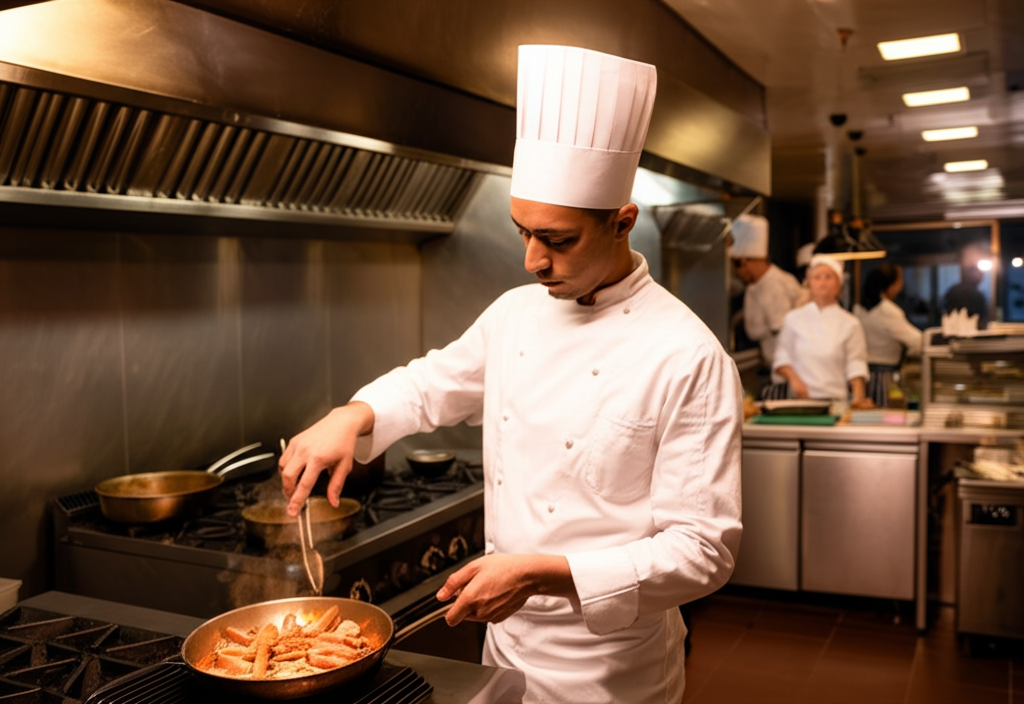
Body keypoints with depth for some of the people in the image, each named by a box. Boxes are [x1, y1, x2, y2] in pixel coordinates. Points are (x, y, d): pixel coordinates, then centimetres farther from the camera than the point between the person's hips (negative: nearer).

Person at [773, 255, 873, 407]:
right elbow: (782, 356, 10)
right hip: (800, 399, 0)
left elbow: (855, 366, 3)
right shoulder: (794, 318, 9)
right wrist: (794, 379, -7)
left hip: (835, 400, 0)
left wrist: (858, 397, -11)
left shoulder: (850, 323, 6)